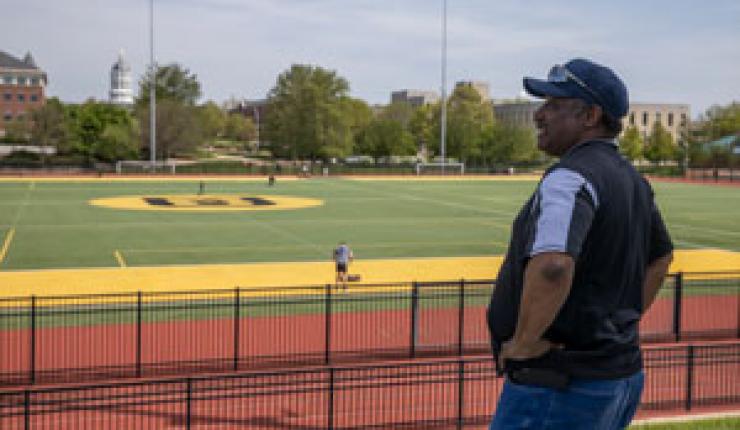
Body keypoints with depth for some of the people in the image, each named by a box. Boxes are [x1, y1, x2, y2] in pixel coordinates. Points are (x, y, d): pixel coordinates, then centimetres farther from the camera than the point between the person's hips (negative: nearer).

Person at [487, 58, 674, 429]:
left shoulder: (571, 177, -19)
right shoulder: (633, 180, 12)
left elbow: (552, 266, -37)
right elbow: (661, 256, 28)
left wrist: (523, 343, -23)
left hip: (560, 384, -9)